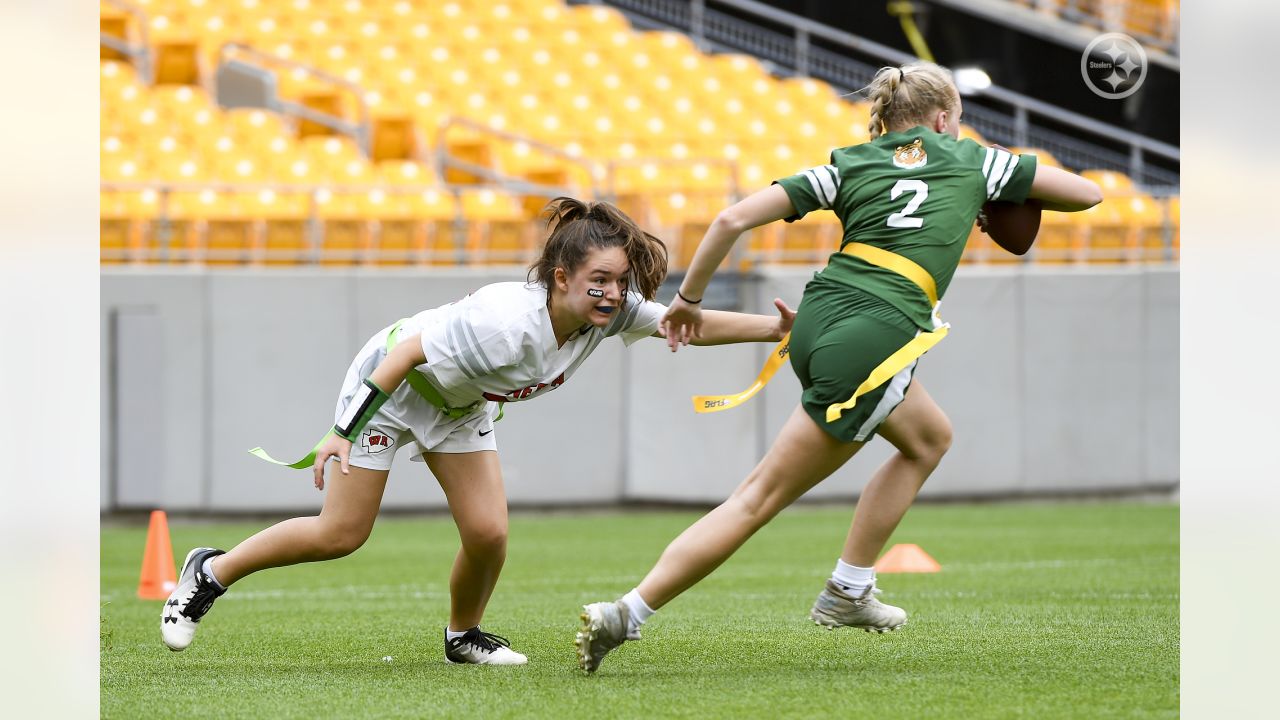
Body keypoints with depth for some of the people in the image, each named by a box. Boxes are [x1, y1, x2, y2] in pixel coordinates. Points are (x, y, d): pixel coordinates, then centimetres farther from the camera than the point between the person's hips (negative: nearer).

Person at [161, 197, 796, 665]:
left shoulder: (611, 309, -23)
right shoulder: (506, 323, -42)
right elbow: (410, 350, -36)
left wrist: (776, 328, -19)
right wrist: (343, 432, -35)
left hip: (462, 407, 6)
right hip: (390, 385, -6)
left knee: (488, 534, -6)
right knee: (340, 535, -3)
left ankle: (463, 636, 23)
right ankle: (211, 572, 17)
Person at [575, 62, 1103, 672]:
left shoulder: (850, 166, 15)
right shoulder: (969, 161, 10)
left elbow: (734, 218, 5)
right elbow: (1087, 193, 17)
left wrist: (688, 299, 13)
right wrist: (1010, 197, 33)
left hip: (816, 320, 6)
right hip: (870, 342, -6)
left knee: (930, 438, 29)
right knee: (761, 497, -2)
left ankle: (848, 593, 26)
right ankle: (623, 616, -8)